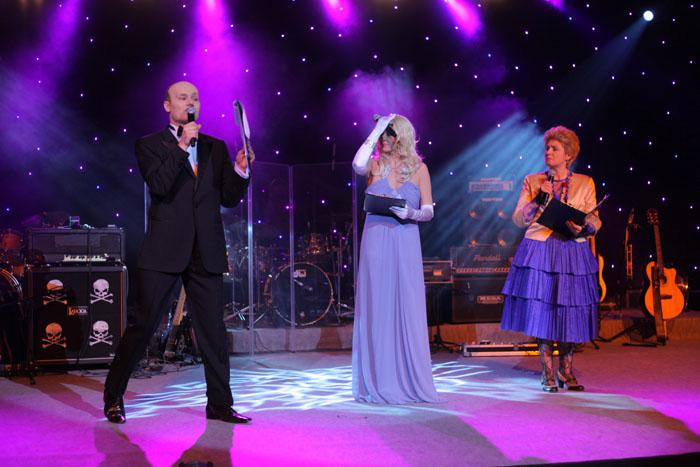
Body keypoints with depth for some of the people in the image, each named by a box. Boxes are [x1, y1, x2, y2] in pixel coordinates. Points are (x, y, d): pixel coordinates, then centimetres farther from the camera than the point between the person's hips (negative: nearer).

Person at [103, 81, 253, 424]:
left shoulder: (216, 148, 15)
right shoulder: (150, 145, 5)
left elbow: (230, 198, 10)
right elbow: (159, 186, -12)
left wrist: (241, 171, -7)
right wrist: (182, 146, -14)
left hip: (206, 253, 3)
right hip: (164, 251, -3)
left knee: (214, 329, 4)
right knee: (144, 324, 2)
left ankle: (219, 404, 12)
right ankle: (113, 397, 18)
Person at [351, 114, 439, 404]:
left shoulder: (418, 168, 8)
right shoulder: (375, 164, 7)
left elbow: (429, 211, 6)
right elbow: (357, 166, -17)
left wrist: (411, 213, -15)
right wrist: (374, 132, -10)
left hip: (406, 245, 0)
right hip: (376, 243, 0)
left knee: (408, 311, 0)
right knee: (377, 310, 1)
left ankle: (410, 380, 9)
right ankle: (378, 382, 8)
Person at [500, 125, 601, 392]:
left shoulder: (585, 183, 10)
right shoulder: (532, 182, 9)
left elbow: (595, 220, 5)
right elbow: (519, 220, 3)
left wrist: (583, 228, -16)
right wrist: (538, 199, -10)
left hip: (573, 253, 1)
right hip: (539, 252, -1)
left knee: (570, 309, 1)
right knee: (541, 308, -4)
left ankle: (566, 370, 15)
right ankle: (547, 372, 6)